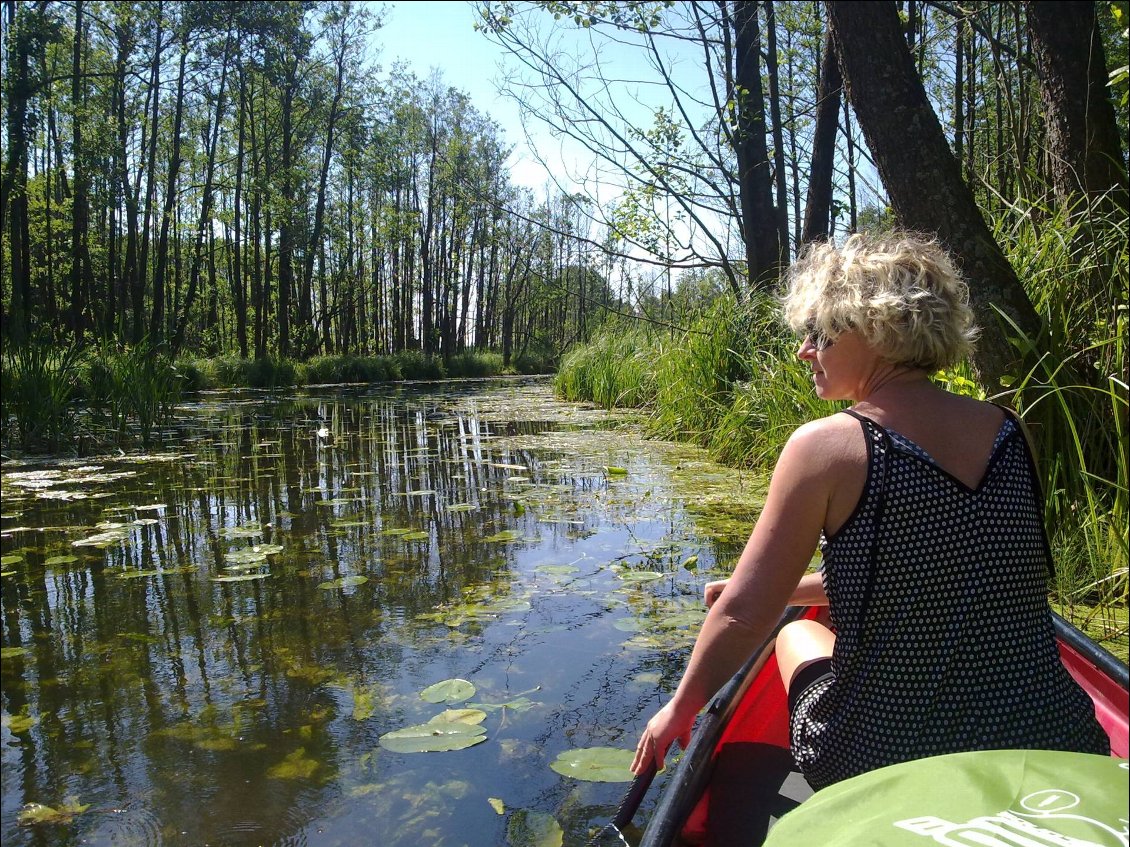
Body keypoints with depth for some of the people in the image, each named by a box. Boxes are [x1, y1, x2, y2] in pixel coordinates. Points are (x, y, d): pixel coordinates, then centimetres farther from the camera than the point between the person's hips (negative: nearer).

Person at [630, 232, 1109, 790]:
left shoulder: (826, 445, -17)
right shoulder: (1008, 432, 0)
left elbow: (743, 615, -13)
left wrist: (679, 711, 5)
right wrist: (786, 589, 20)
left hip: (882, 760, -4)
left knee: (798, 637, 24)